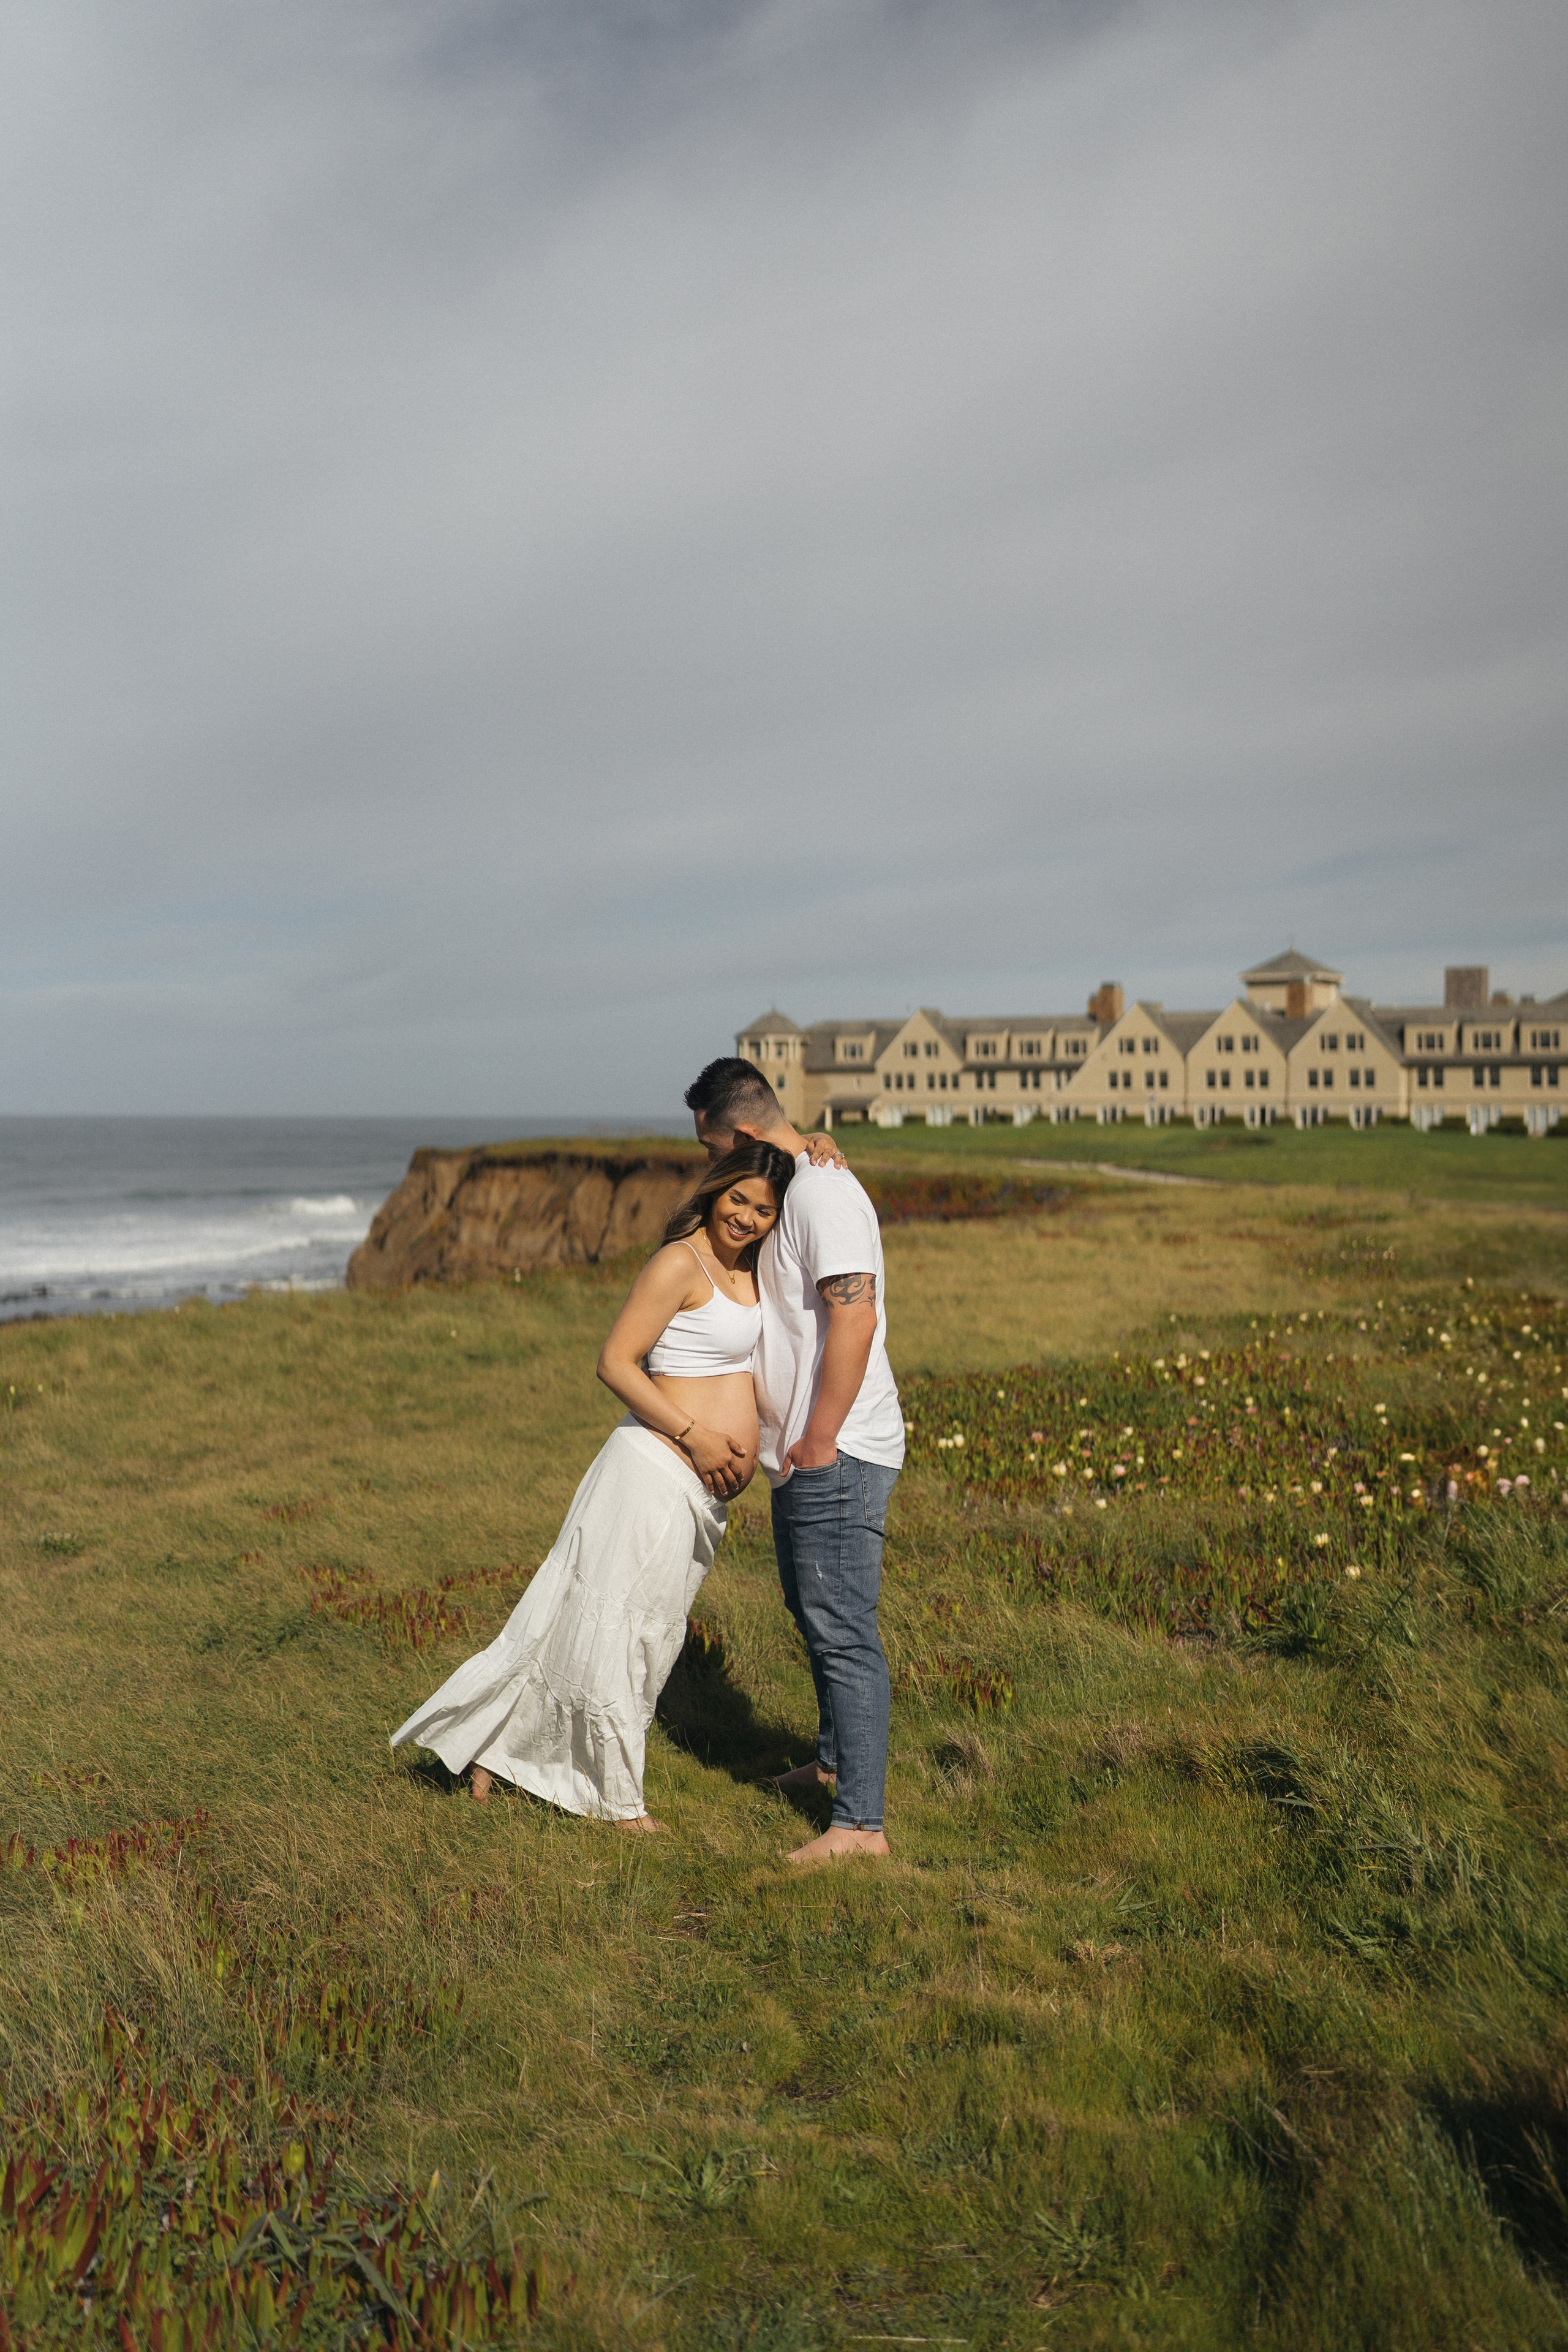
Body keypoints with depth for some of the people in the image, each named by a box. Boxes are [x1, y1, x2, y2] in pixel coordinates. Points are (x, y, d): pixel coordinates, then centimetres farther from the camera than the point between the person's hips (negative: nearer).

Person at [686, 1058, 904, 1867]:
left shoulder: (823, 1194, -18)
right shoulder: (787, 1189, 15)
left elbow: (855, 1319, -26)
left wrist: (819, 1443, -23)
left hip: (838, 1456, -11)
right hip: (802, 1449, 11)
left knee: (843, 1631, -6)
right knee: (812, 1610, 23)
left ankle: (860, 1823, 0)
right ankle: (836, 1758, 41)